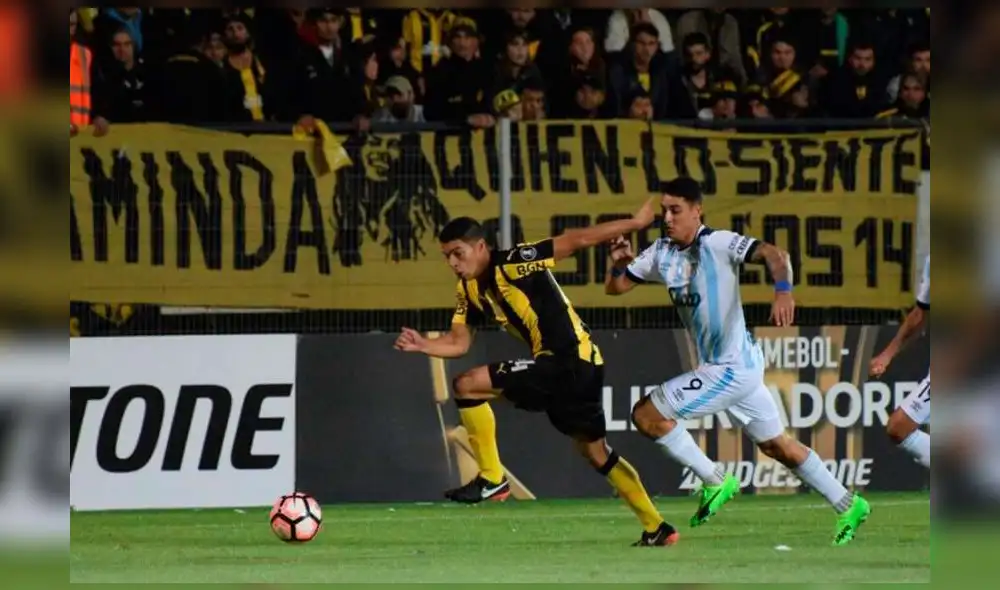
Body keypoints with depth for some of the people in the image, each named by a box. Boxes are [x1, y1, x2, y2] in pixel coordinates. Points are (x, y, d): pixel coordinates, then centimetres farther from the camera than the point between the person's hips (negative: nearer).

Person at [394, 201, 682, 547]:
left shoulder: (512, 264, -17)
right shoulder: (469, 289, 9)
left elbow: (575, 241, -17)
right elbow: (458, 343, 10)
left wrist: (634, 224, -17)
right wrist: (422, 345, -10)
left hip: (569, 363, -10)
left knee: (468, 386, -13)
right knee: (595, 452, 21)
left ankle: (492, 479, -4)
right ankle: (656, 528, 29)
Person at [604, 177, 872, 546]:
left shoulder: (718, 244, -17)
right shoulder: (662, 252, 5)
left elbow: (773, 254, -30)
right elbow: (614, 287, 9)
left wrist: (783, 291, -50)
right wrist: (618, 262, -13)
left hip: (733, 368, -9)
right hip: (719, 366, 9)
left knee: (646, 415, -9)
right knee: (776, 446, 17)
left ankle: (716, 483, 1)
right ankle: (848, 506, 26)